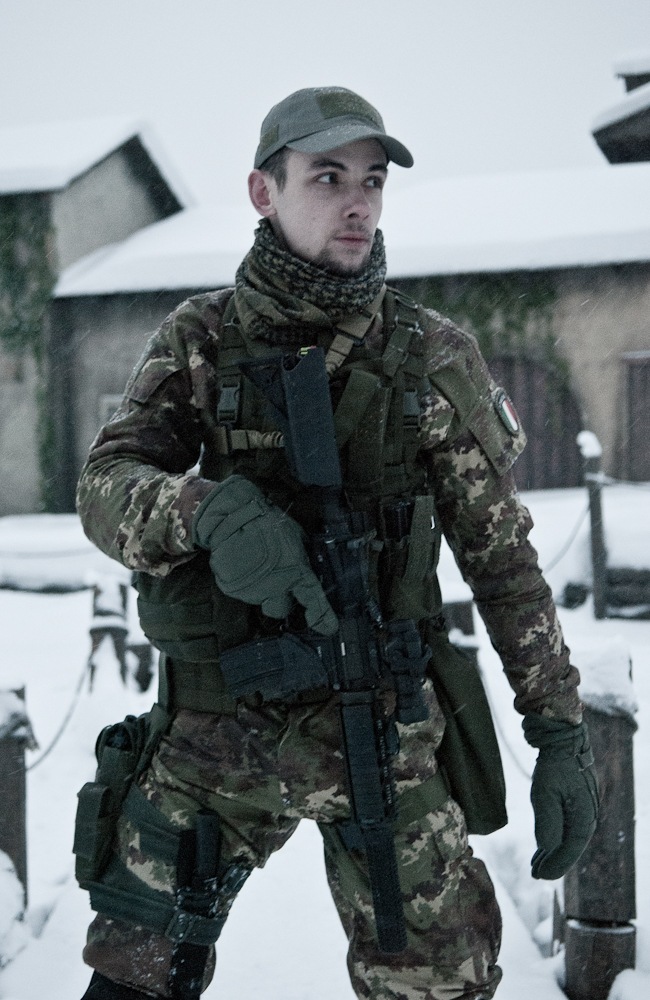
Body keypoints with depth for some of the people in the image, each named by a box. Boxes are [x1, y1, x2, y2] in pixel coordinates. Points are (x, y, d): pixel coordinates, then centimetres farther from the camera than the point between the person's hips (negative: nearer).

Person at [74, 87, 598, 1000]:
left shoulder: (432, 358, -2)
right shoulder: (198, 340, 2)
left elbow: (502, 553, 0)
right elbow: (105, 486, -10)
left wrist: (560, 730, -4)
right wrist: (216, 510, -31)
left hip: (375, 724, -1)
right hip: (212, 726, 1)